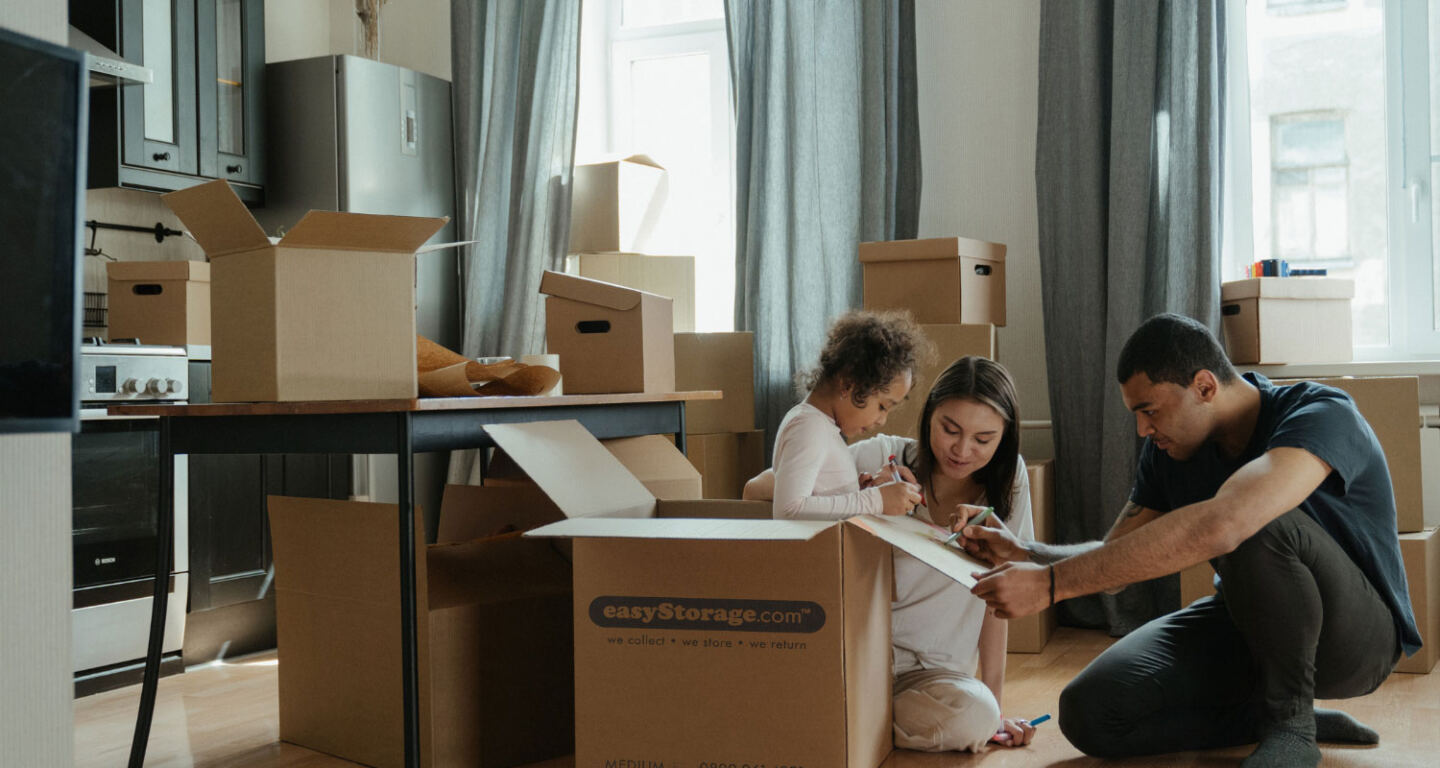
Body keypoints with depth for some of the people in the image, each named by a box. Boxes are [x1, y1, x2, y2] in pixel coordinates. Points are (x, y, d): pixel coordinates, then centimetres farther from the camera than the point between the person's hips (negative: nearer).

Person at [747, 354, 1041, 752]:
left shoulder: (1007, 478, 0)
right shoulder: (882, 457, -6)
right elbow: (756, 491, -10)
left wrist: (994, 705, -1)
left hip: (932, 670, 2)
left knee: (976, 715, -31)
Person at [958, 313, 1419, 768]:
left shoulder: (1321, 416, -27)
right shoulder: (1169, 451, -3)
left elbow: (1217, 526, -45)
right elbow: (1116, 558, 5)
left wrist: (1051, 582, -45)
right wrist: (1026, 554, -17)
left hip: (1355, 632, -6)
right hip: (1246, 626, 6)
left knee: (1260, 526, -38)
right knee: (1089, 712, -16)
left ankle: (1290, 721, -15)